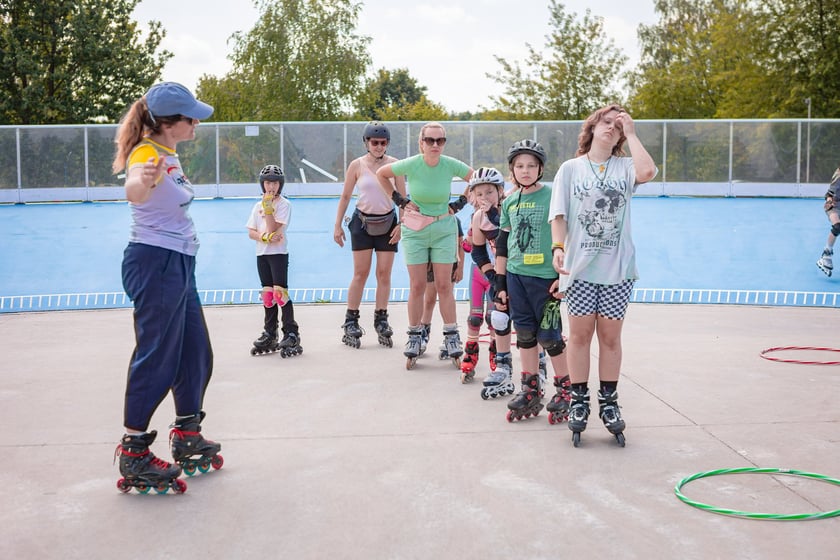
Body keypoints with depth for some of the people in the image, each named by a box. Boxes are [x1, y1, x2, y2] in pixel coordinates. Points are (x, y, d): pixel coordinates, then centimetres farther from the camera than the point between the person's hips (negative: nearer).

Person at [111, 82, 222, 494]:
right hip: (154, 263, -10)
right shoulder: (147, 153, -18)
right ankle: (133, 456, 3)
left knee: (196, 353, 15)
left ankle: (187, 439, 29)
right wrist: (141, 179, -64)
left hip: (178, 265, 10)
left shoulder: (169, 154, 11)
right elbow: (133, 192, -44)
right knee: (156, 359, -7)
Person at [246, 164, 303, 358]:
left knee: (280, 293, -12)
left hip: (279, 253, -6)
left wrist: (268, 209, -17)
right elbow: (251, 232, 5)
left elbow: (273, 229, -13)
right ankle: (270, 335, 18)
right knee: (267, 295, 10)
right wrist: (265, 237, -13)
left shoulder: (284, 204, -3)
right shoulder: (258, 206, 14)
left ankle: (291, 334, -10)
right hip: (261, 254, 6)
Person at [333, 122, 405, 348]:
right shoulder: (357, 165, -3)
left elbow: (402, 197, 2)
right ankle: (351, 323, 6)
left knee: (384, 274, 3)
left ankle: (381, 320, 13)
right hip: (363, 222, -1)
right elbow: (345, 196, 4)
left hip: (387, 223, 1)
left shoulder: (394, 164, -2)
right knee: (360, 273, -1)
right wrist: (337, 225, 1)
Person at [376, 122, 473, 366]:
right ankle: (414, 337, 14)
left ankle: (452, 337, 9)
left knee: (444, 285, 1)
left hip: (444, 229, 0)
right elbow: (381, 174, 4)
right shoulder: (410, 165, -14)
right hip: (414, 230, 0)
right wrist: (399, 200, -2)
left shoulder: (451, 165, -12)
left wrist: (460, 203, 0)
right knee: (417, 286, 2)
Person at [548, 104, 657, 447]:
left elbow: (647, 172, -16)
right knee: (580, 334, 2)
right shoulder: (571, 168, 7)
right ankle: (579, 402, 13)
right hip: (579, 266, 0)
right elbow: (559, 214, 2)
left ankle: (608, 402, 15)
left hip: (617, 267, 1)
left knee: (610, 336, 4)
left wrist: (631, 133, -5)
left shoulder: (624, 167, 8)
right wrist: (558, 247, -15)